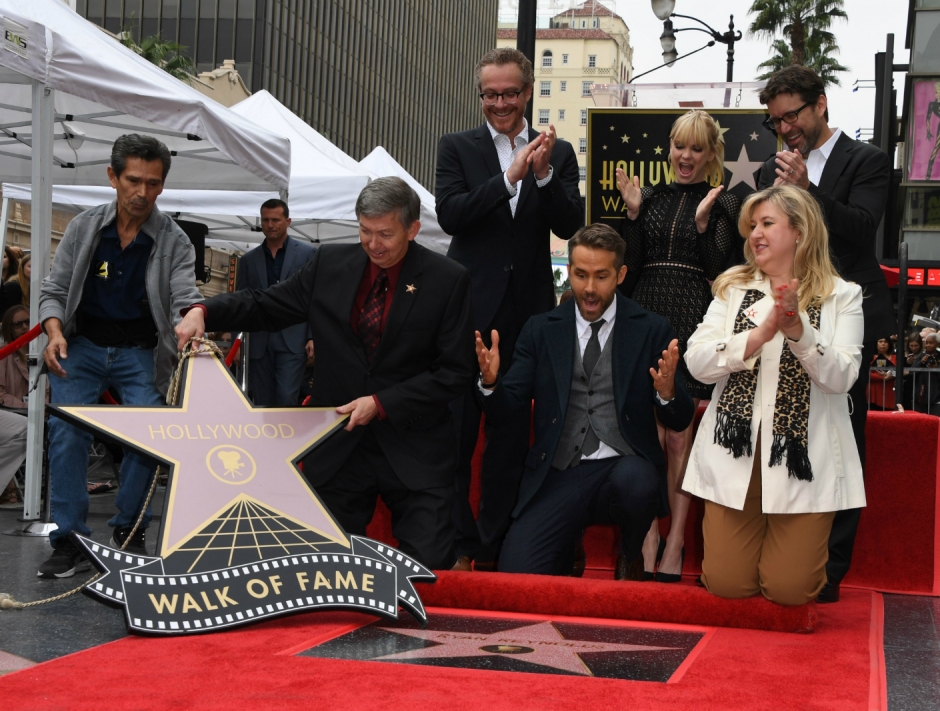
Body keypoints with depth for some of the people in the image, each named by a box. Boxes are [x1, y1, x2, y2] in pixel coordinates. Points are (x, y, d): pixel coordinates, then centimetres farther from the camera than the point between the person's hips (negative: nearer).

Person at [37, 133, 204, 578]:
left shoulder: (174, 242, -4)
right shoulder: (83, 228, 0)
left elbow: (184, 299, -15)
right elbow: (54, 290, 3)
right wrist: (55, 332, -17)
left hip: (139, 354, 0)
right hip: (81, 346, 1)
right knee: (67, 433, -14)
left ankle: (128, 531, 9)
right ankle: (69, 541, -7)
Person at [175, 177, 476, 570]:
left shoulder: (448, 280, -6)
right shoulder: (330, 264, 4)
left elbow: (455, 371, -7)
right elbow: (266, 306, 10)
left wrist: (382, 403, -14)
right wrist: (204, 311, -8)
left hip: (413, 450, -3)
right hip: (338, 448, 3)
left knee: (428, 568, -7)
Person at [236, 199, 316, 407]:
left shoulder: (308, 253, 4)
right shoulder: (248, 260, 12)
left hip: (292, 342, -3)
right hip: (258, 344, 3)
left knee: (286, 400, -12)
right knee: (262, 403, 6)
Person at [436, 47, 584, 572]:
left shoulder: (558, 152, 7)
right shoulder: (458, 147, 4)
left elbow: (570, 225, -2)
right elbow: (450, 214, -10)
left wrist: (544, 175, -18)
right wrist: (510, 177, -20)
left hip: (528, 309, 2)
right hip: (470, 306, -1)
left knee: (512, 433, 7)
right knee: (456, 429, 0)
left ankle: (495, 547, 16)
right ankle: (457, 543, 10)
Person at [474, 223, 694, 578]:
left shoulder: (652, 330, 6)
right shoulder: (541, 330, 9)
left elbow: (679, 420, 3)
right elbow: (505, 411, 6)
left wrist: (667, 391, -20)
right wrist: (490, 381, -16)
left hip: (625, 466, 0)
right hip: (559, 474, 1)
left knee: (635, 481, -36)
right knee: (514, 573, -19)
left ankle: (631, 560, -1)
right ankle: (569, 553, 18)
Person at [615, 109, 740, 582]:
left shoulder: (723, 205, 7)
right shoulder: (651, 198, 13)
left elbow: (718, 271, -2)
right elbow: (629, 266, 7)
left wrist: (703, 223, -13)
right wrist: (632, 213, -2)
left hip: (693, 325, -2)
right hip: (647, 317, 2)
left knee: (679, 435, 0)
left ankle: (675, 541, 6)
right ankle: (650, 533, 6)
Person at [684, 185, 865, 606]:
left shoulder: (841, 296, 2)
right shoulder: (733, 288, 9)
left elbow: (840, 378, -11)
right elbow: (697, 362, -5)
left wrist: (797, 330, -26)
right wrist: (761, 333, -18)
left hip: (803, 456, -2)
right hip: (736, 451, 2)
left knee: (789, 589, -3)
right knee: (726, 583, -1)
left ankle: (795, 543, 31)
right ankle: (750, 534, 32)